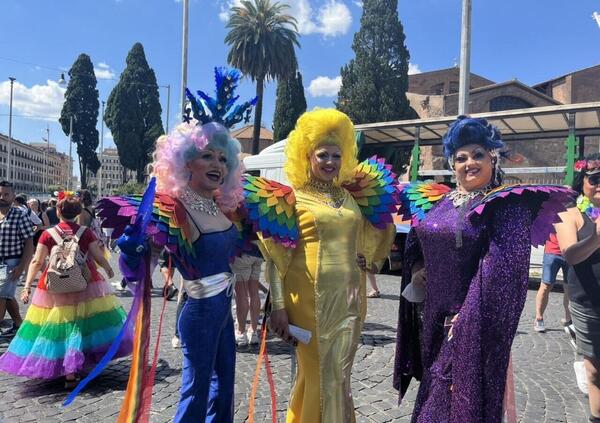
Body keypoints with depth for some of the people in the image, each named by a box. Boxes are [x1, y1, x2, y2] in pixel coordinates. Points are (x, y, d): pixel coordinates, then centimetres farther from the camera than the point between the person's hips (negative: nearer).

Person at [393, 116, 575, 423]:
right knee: (433, 395, 21)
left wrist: (468, 319, -23)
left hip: (473, 326, -6)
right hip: (432, 319, 6)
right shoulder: (436, 203, 8)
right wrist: (416, 268, 0)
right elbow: (415, 245, 20)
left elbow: (501, 273, -19)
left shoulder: (508, 206, -11)